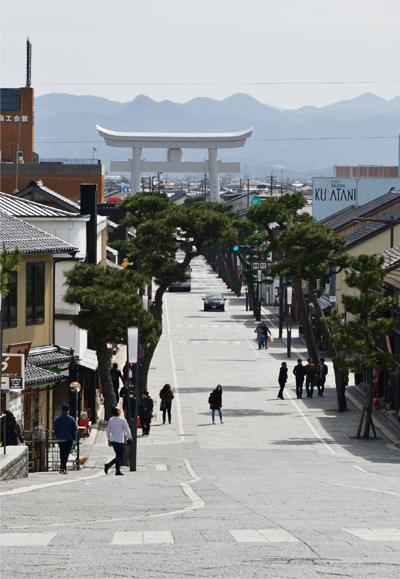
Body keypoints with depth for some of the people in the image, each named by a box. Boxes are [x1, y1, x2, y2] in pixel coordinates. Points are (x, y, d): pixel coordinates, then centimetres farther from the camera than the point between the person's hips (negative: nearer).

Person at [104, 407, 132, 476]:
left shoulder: (111, 420, 3)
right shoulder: (122, 420, -15)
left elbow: (108, 430, 9)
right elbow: (127, 429, -7)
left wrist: (109, 440, 19)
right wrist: (129, 437, 10)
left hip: (113, 441, 6)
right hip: (119, 441, -6)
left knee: (118, 455, 16)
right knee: (120, 456, 0)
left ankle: (118, 470, 13)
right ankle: (108, 465, -18)